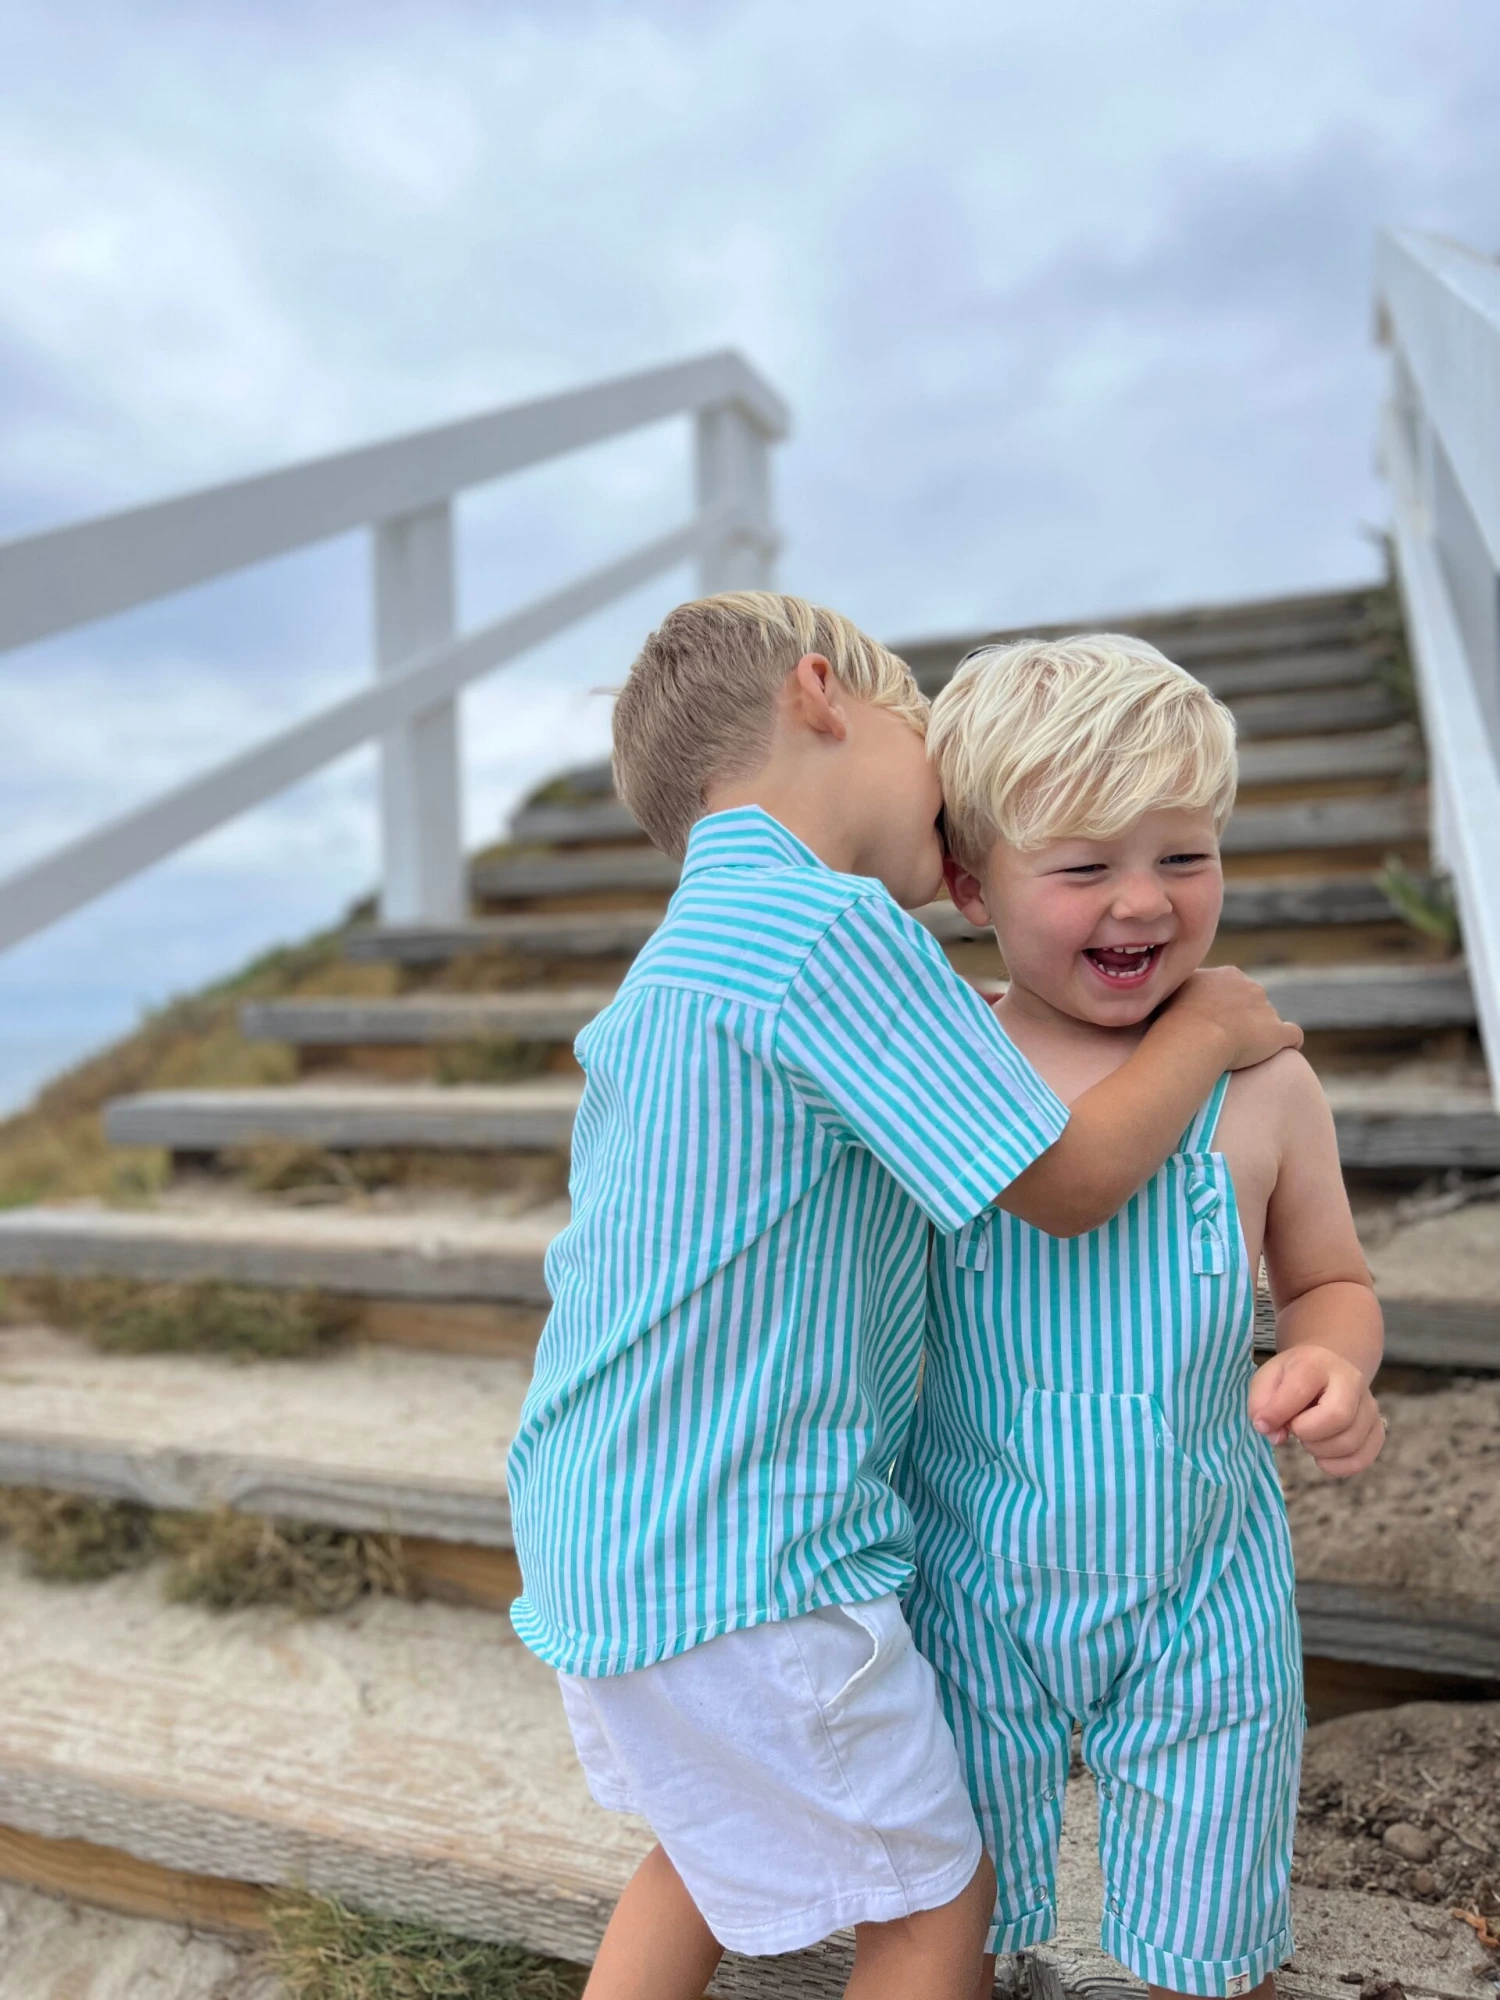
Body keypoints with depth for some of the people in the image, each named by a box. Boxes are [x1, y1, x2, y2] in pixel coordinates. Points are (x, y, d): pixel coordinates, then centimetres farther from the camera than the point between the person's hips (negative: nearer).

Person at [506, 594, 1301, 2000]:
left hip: (604, 1531, 9)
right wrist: (1205, 1029, 0)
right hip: (733, 1568, -9)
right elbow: (1067, 1183, -17)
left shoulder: (678, 954, 9)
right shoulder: (832, 926, -22)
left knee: (726, 1841, 31)